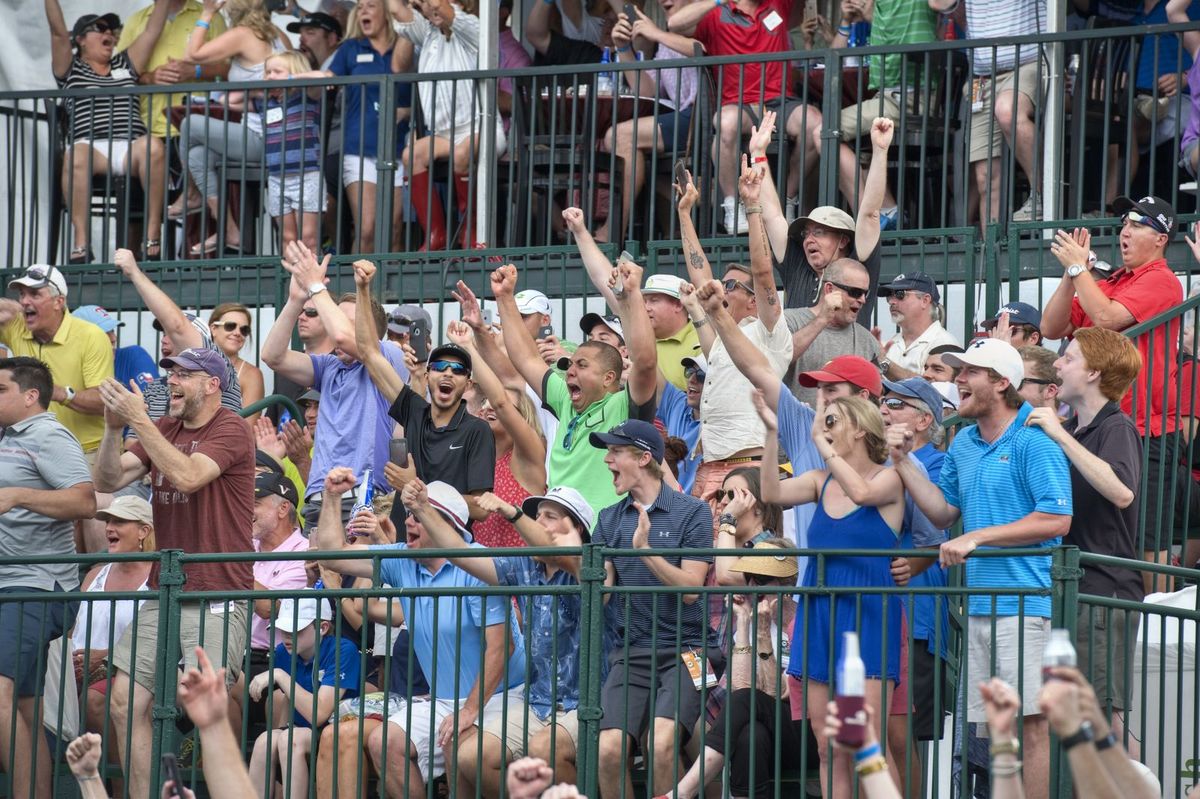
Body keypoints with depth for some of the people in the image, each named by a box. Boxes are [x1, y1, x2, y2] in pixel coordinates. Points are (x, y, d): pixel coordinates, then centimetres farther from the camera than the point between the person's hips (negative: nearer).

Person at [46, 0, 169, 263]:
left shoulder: (126, 64, 29)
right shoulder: (70, 69, 20)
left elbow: (153, 30, 24)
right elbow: (59, 31, 8)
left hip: (131, 148, 2)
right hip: (91, 146, -2)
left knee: (153, 147, -34)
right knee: (75, 156, -38)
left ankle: (153, 234, -31)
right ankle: (81, 240, -39)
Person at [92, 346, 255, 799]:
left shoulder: (230, 429, -7)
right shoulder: (164, 429, 14)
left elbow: (187, 476, -24)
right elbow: (108, 481, 7)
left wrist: (139, 421, -21)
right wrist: (114, 428, -10)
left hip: (217, 595, -7)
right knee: (125, 703, 0)